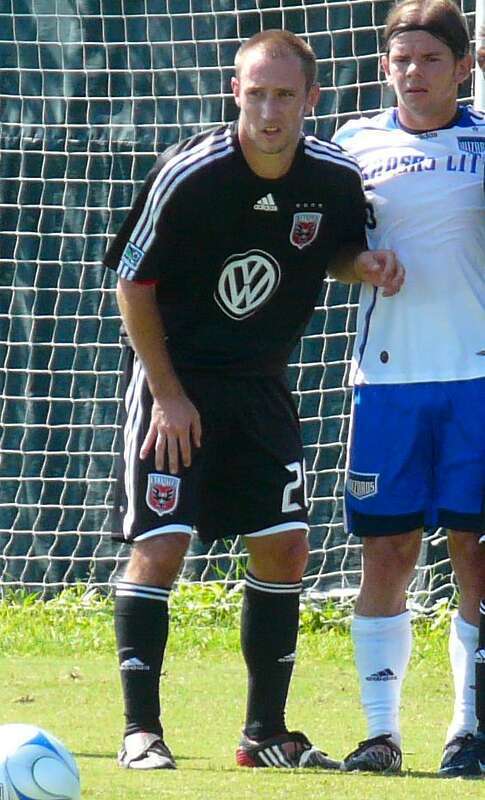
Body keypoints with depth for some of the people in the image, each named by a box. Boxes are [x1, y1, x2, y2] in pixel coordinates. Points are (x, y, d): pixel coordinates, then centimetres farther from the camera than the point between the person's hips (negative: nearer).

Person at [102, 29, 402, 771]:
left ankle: (266, 733, 14)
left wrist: (367, 261, -11)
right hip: (174, 382, -5)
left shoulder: (336, 177, -7)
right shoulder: (188, 174, -20)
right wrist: (167, 394, -13)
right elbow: (132, 282, -10)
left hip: (261, 387, 5)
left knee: (283, 549, 3)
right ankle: (141, 731, -6)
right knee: (159, 546, -13)